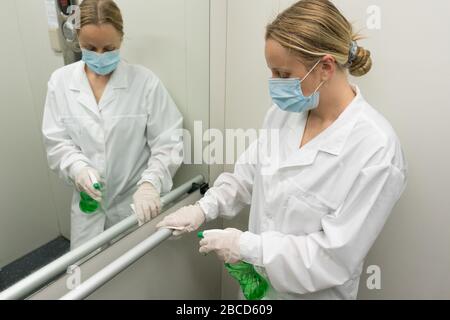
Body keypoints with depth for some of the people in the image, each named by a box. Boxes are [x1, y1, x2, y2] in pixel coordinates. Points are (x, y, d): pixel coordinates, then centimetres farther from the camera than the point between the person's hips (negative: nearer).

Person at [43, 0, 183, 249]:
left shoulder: (145, 81, -10)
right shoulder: (60, 81, -1)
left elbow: (168, 142, -10)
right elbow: (56, 142, 1)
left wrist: (150, 183, -25)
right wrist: (79, 168, -19)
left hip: (136, 201, -2)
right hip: (88, 204, 3)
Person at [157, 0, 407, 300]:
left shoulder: (376, 149, -26)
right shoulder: (284, 112, -8)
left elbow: (336, 255, -23)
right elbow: (249, 174, 3)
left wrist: (247, 247, -22)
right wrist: (205, 208, -9)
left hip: (311, 292, -4)